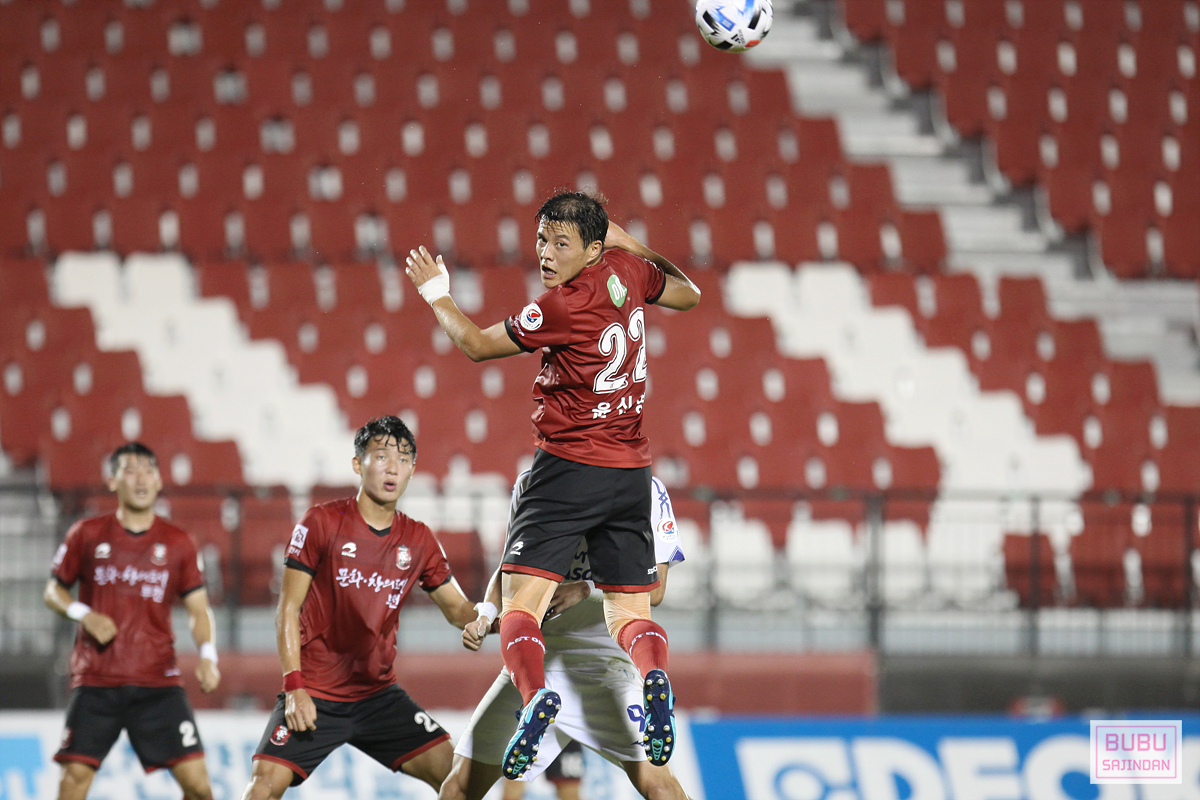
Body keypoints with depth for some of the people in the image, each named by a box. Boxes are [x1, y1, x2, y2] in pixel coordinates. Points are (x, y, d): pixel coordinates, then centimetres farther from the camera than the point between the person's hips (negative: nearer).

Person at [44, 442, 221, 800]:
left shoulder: (177, 544, 7)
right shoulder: (87, 535, 5)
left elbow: (198, 609, 9)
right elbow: (53, 590, 12)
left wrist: (207, 655, -9)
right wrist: (84, 615, -9)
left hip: (158, 682, 1)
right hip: (96, 682, -1)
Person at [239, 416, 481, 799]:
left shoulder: (419, 540, 5)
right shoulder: (322, 523, -7)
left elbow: (459, 611, 12)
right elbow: (288, 609, -6)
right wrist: (294, 687, -15)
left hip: (378, 695, 4)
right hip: (314, 695, -4)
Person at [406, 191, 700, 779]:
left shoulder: (565, 306, -16)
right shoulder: (626, 268, 3)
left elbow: (476, 345, -3)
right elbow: (688, 295, 26)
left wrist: (436, 292, 12)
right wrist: (627, 242, 31)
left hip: (568, 464, -7)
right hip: (630, 470, 7)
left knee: (519, 604, -7)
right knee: (629, 613, 8)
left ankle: (535, 694, -34)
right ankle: (654, 676, -24)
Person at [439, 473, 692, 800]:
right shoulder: (530, 485, 9)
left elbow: (654, 588, -8)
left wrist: (585, 589, -22)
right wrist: (486, 615, -1)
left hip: (604, 653, -4)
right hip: (536, 652, 4)